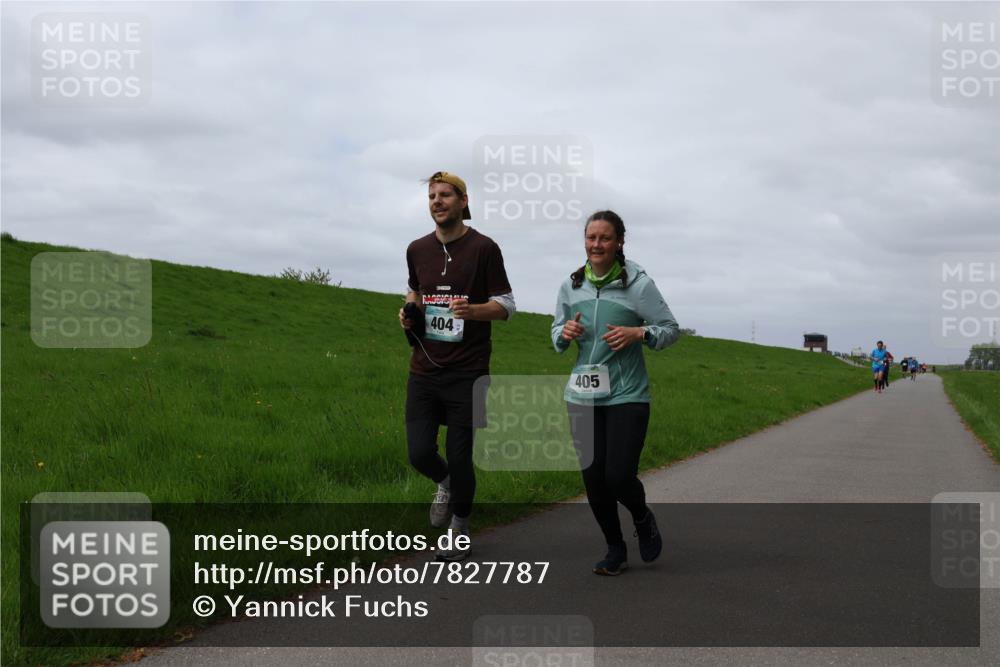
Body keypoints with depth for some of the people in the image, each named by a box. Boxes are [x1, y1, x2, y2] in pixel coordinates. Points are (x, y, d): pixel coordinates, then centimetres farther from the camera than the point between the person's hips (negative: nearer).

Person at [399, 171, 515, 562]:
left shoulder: (483, 248, -4)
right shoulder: (417, 250, 10)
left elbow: (506, 306, -3)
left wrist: (472, 310, -23)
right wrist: (409, 311, 5)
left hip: (467, 372, -4)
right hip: (424, 370, 4)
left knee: (459, 457, 0)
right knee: (419, 453, -4)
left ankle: (459, 536, 22)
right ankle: (445, 485, 33)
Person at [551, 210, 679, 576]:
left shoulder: (638, 284, -7)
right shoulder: (571, 285, 5)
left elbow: (670, 329, -1)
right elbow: (557, 334, 16)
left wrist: (638, 333, -19)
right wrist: (565, 333, -7)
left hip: (627, 395, -4)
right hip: (582, 396, 4)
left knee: (619, 476, -10)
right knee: (593, 480, 5)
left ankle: (643, 518, 26)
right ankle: (615, 551, 26)